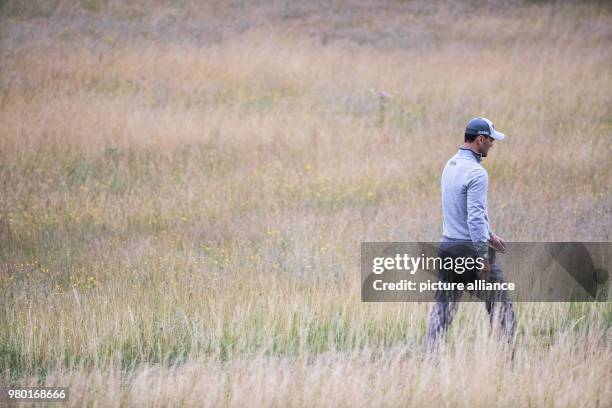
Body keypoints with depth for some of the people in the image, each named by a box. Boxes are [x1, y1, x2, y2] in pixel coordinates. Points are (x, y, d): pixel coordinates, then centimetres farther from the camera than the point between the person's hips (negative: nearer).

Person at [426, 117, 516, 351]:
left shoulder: (450, 165, 12)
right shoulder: (476, 173, -17)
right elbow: (475, 216, -21)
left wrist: (489, 236, 26)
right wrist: (483, 257, -20)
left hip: (447, 245, 8)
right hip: (471, 248, -8)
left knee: (442, 306, 7)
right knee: (501, 305, 4)